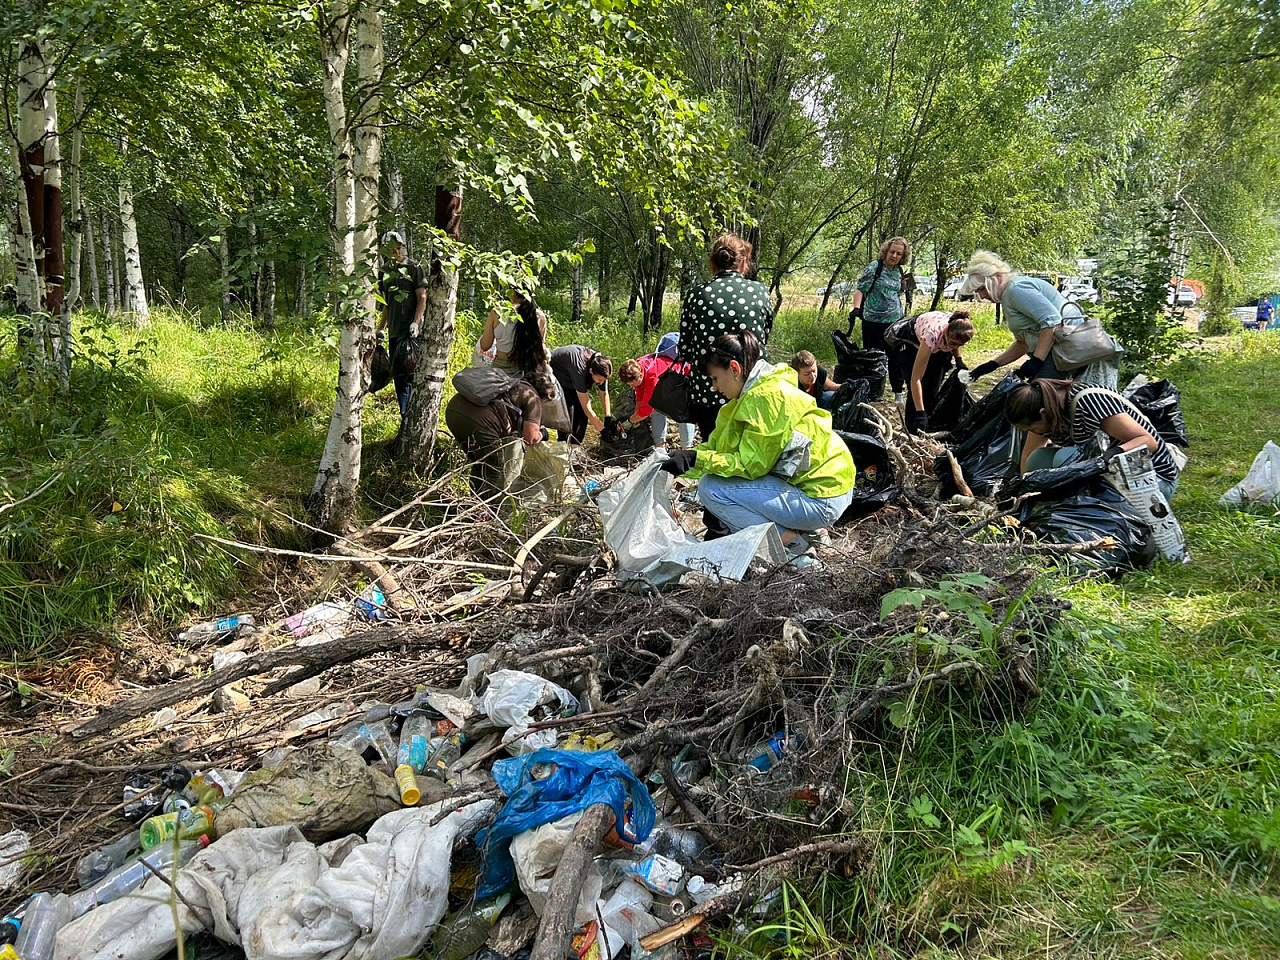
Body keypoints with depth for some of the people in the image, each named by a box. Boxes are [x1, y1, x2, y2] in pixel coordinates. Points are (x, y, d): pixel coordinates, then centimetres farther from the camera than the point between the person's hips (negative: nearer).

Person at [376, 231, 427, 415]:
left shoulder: (413, 267, -1)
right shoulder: (385, 271, 16)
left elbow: (422, 298, -6)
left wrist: (416, 322, -16)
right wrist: (380, 329, 17)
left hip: (410, 332, -7)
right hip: (394, 333, 7)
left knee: (409, 374, -10)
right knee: (398, 376, 8)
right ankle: (405, 418, 14)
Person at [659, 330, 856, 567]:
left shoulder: (766, 396, -19)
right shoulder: (757, 392, 12)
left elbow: (750, 464, -19)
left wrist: (696, 458, -20)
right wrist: (685, 458, 2)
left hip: (820, 501, -10)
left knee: (711, 488, -12)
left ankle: (790, 544, -8)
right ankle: (798, 529, 12)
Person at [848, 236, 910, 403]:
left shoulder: (900, 271, 9)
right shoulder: (875, 267, -9)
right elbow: (860, 289, -14)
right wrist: (856, 308, -28)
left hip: (895, 320, 5)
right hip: (873, 321, -5)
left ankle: (899, 393, 16)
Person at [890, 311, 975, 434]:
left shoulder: (956, 331, -31)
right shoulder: (932, 335, -45)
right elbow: (915, 378, -43)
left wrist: (958, 359, -14)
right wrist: (920, 413, -47)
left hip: (937, 348, 5)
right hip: (909, 342, -5)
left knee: (933, 390, -2)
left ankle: (928, 431, 7)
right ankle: (912, 432, -10)